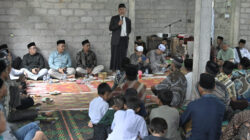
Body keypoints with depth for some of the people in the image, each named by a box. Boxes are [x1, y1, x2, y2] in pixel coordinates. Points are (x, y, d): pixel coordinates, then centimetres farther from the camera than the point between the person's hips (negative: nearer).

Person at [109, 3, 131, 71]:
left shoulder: (128, 20, 14)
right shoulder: (114, 18, 4)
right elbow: (110, 28, -4)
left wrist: (126, 35, 10)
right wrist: (118, 24, -15)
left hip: (125, 40, 3)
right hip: (116, 39, -3)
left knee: (123, 56, 2)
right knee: (115, 55, -4)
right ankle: (114, 70, 0)